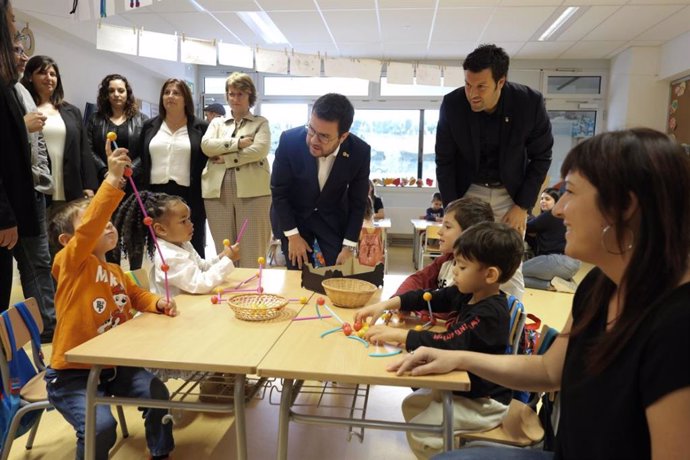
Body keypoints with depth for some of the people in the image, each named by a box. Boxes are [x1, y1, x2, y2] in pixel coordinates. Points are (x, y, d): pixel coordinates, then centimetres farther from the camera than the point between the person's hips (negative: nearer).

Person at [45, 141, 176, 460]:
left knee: (158, 394, -7)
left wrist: (157, 303, 2)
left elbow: (135, 295, 24)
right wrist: (112, 180, -40)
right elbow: (89, 228, -33)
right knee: (100, 426, -24)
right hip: (71, 373, -6)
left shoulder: (116, 271, 6)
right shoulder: (70, 263, -15)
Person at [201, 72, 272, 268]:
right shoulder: (217, 123, 21)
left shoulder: (261, 123, 12)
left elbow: (260, 150, -7)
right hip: (218, 191, 3)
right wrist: (238, 143, -7)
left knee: (252, 253, -4)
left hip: (251, 190, -3)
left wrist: (226, 158, -6)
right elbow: (206, 146, 2)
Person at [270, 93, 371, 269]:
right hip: (293, 215, -1)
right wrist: (292, 235, -15)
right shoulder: (289, 140, -25)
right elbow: (278, 192, -14)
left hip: (334, 217, 1)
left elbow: (357, 202, -10)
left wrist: (348, 246, -12)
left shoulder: (359, 152, -22)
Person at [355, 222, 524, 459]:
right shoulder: (465, 293, -3)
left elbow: (449, 344, -39)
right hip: (461, 385, 9)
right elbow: (428, 298, 2)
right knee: (411, 405, 13)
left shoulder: (490, 314, -30)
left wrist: (396, 334, -35)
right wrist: (386, 304, -11)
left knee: (419, 433, -12)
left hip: (483, 401, -9)